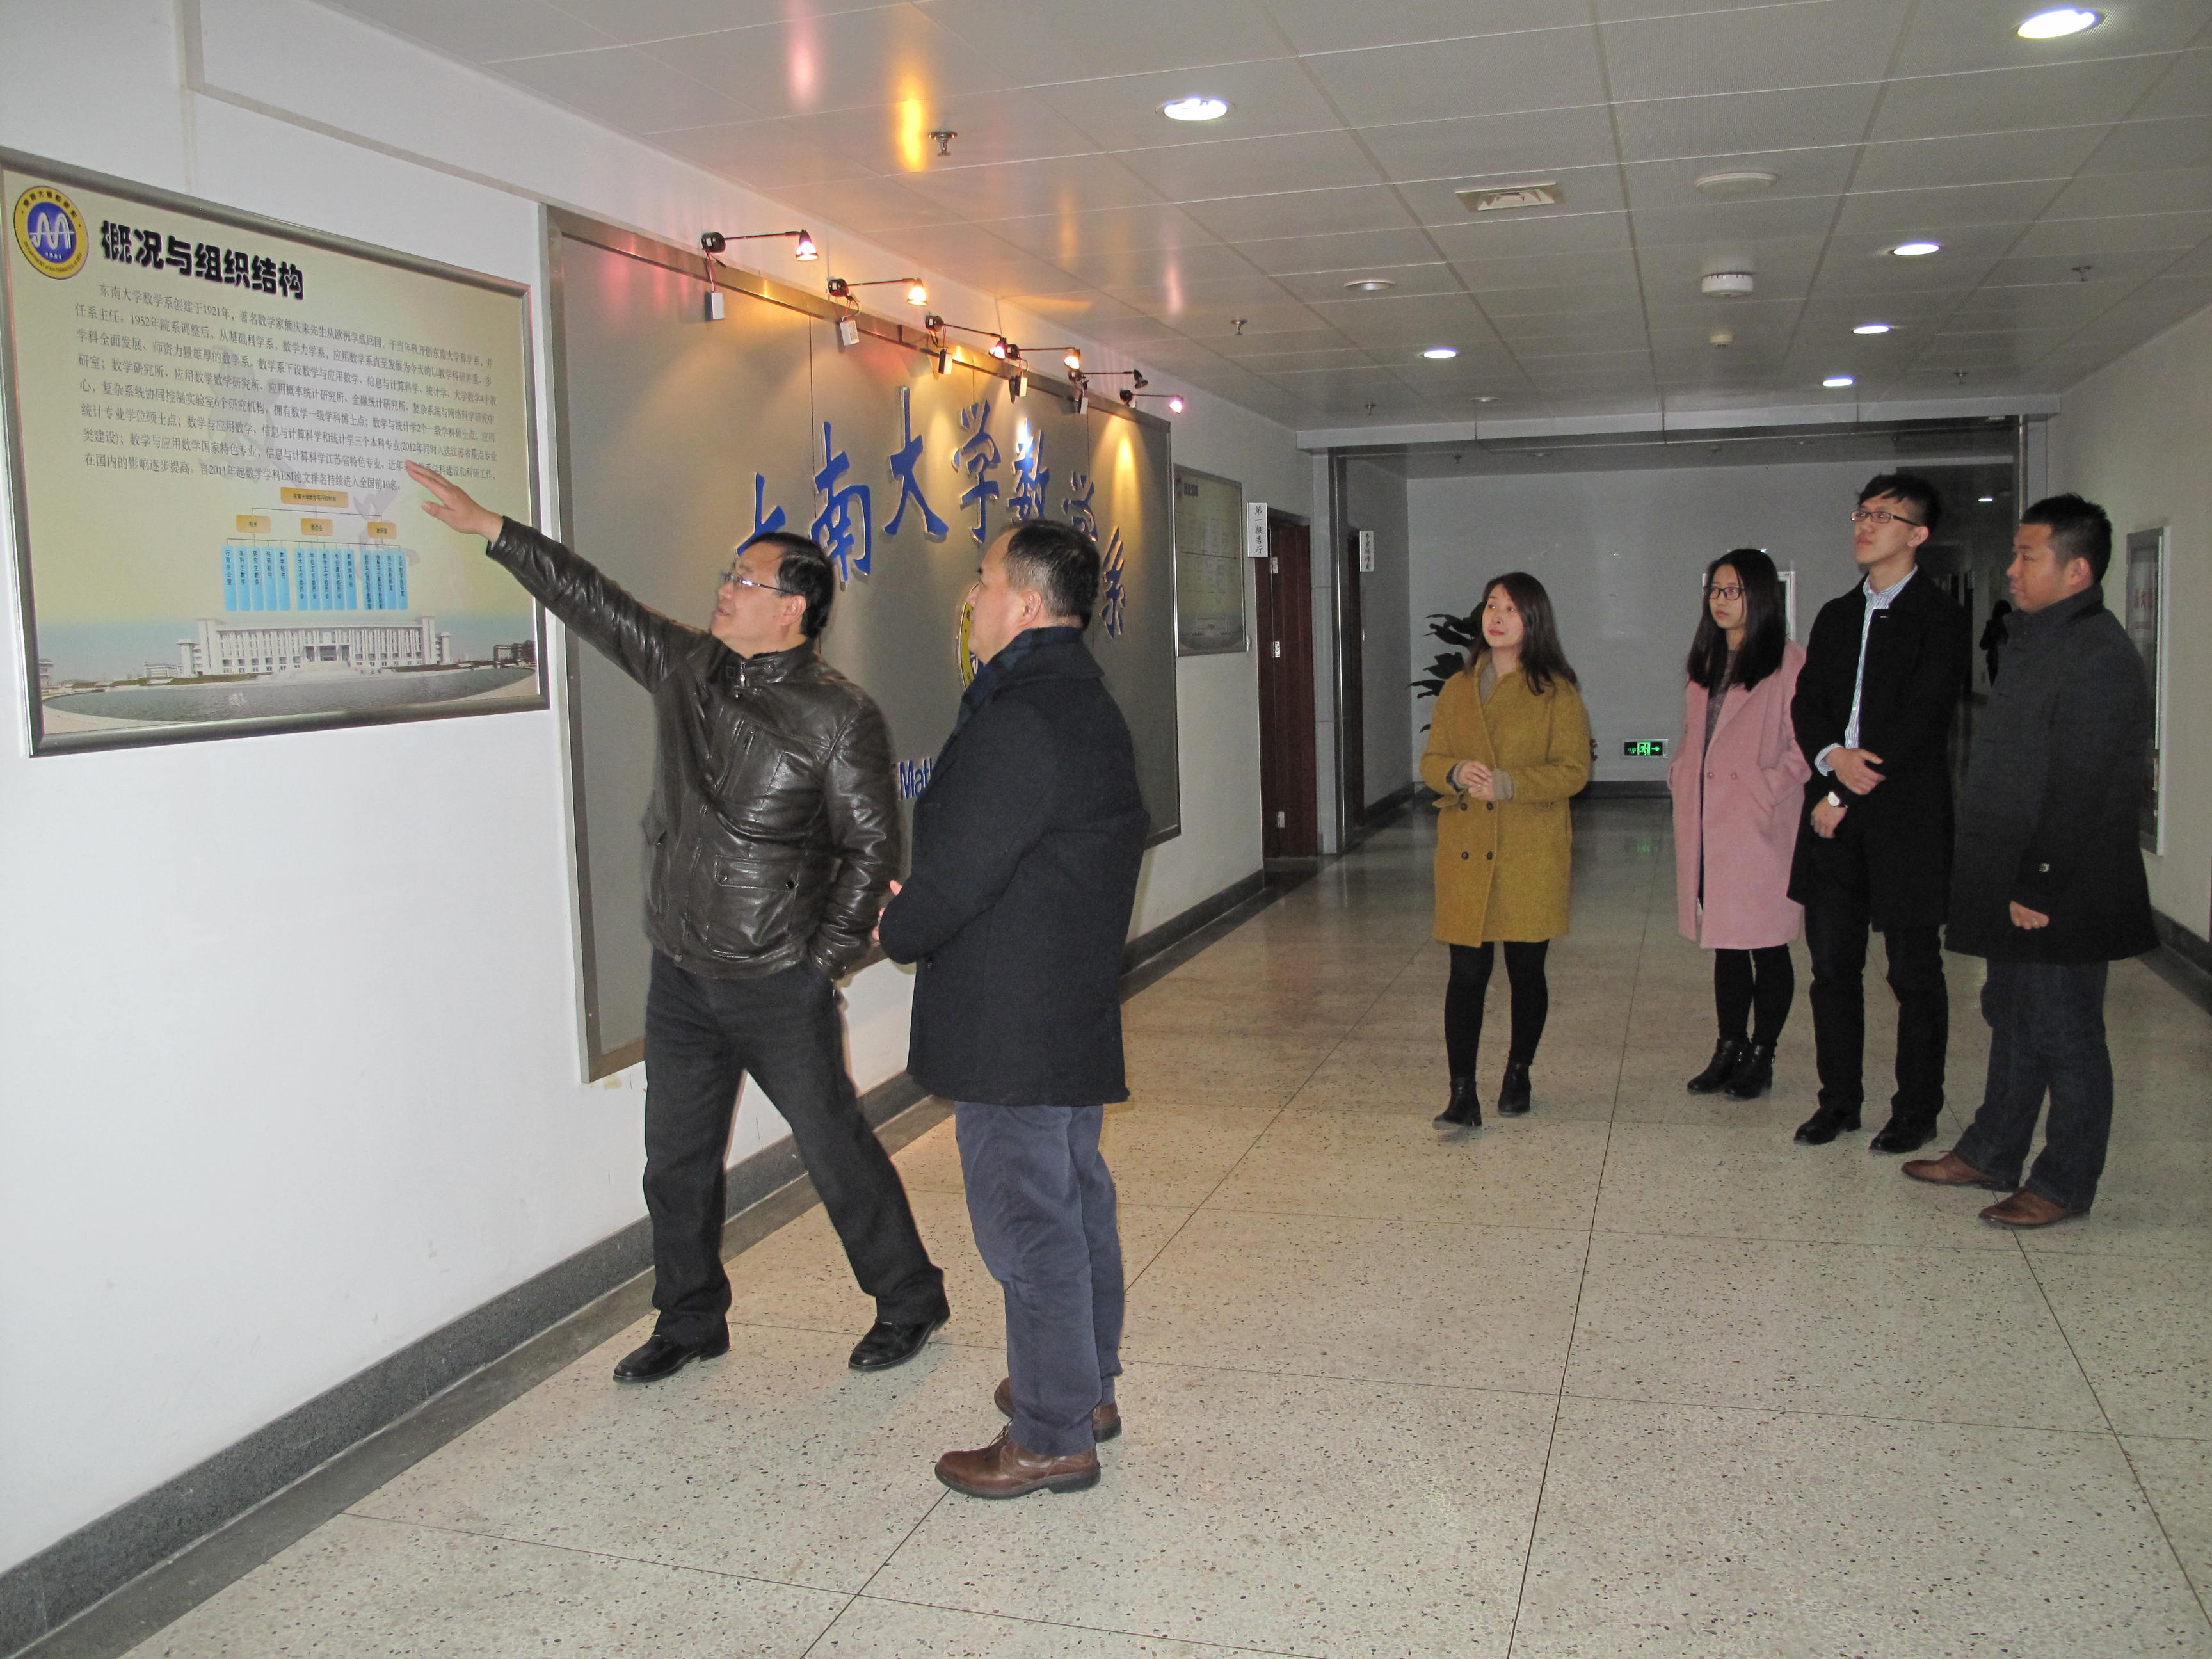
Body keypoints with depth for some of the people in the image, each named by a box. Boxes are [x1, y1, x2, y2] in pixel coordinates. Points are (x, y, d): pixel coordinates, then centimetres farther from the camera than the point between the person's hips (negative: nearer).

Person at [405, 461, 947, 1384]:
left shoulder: (838, 717, -13)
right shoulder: (685, 667, 4)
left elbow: (871, 846, -11)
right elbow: (592, 602, 11)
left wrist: (826, 961, -10)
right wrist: (490, 529, 10)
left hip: (777, 987, -6)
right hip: (680, 976, 6)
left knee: (835, 1150, 5)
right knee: (676, 1163, 15)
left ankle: (909, 1303, 24)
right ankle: (690, 1323, 33)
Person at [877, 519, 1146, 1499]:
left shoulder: (1018, 725, -23)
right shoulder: (1088, 704, 11)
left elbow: (956, 875, -22)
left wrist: (897, 931, -1)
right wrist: (921, 915, 9)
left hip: (1010, 1024, -10)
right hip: (1078, 1006, 10)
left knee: (1027, 1218, 0)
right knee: (1075, 1199, 20)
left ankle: (1051, 1438, 13)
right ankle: (1087, 1386, 35)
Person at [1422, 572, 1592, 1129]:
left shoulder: (1556, 691, -1)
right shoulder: (1457, 689, 12)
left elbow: (1574, 769, -7)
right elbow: (1431, 760, 11)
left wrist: (1509, 784, -21)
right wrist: (1458, 773, -13)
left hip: (1532, 853, -2)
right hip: (1465, 852, 2)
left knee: (1526, 968, 8)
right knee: (1467, 971, -3)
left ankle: (1518, 1074, 29)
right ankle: (1462, 1095, -3)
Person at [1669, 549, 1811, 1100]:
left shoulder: (1788, 662, -10)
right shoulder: (1706, 663, 15)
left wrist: (1767, 790, -17)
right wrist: (1681, 777, 9)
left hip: (1760, 828, -7)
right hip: (1706, 828, 7)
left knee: (1766, 946, 5)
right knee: (1725, 943, 14)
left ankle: (1760, 1057, 15)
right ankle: (1729, 1050, 24)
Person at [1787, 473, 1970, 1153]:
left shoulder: (1941, 618, -5)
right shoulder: (1837, 616, 16)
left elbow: (1921, 722, -12)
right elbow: (1806, 704, 9)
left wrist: (1844, 796, -12)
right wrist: (1833, 756, -12)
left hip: (1906, 818, -5)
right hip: (1835, 820, 6)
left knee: (1915, 974, 5)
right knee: (1832, 965, 9)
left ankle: (1917, 1109, 17)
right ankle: (1839, 1099, 21)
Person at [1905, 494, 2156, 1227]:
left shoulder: (2100, 658, -18)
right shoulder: (2034, 641, 13)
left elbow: (2079, 791, -23)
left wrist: (2040, 887, -21)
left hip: (2062, 895, -10)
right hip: (2015, 888, 10)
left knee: (2063, 1035, 2)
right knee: (2013, 1020, 18)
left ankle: (2066, 1184, 14)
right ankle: (1991, 1153, 31)